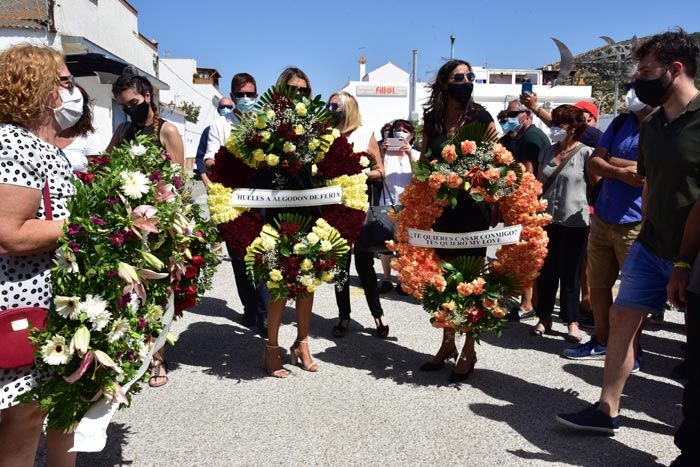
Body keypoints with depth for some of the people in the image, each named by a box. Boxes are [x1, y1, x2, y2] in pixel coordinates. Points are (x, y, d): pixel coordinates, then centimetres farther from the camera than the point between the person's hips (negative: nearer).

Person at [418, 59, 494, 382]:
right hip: (440, 207, 4)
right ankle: (447, 343, 28)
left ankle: (468, 352, 16)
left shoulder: (480, 116, -1)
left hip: (473, 207, -4)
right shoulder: (432, 118, 8)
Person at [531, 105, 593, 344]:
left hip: (574, 222, -4)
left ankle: (572, 321, 18)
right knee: (545, 271, 10)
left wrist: (588, 211, -8)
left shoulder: (585, 153, -6)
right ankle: (544, 317, 23)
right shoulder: (547, 152, 9)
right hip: (546, 220, 5)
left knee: (570, 274, 4)